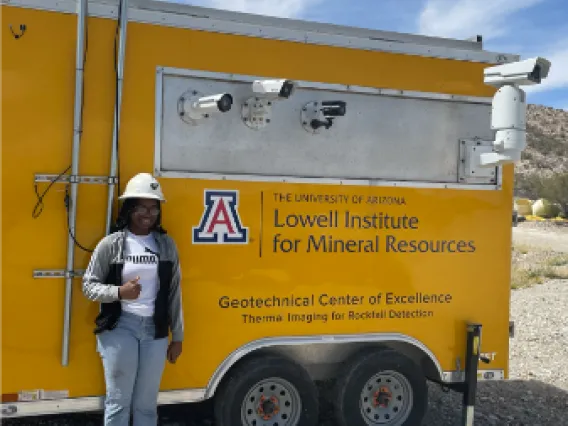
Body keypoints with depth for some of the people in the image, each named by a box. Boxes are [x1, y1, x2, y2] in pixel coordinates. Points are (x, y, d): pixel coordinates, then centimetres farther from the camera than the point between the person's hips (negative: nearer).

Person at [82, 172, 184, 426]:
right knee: (118, 401, 4)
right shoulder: (111, 244, -4)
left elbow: (174, 293, 8)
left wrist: (177, 337, 9)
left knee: (146, 404, 11)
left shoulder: (167, 245, 5)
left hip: (155, 330, 3)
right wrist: (119, 292, -19)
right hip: (120, 328, -2)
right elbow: (89, 285, 0)